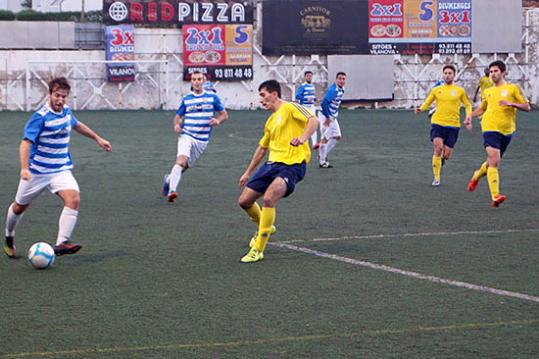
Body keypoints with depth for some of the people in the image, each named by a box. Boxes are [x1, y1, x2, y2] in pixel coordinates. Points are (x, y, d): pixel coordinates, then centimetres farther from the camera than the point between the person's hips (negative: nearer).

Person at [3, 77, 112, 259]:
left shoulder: (66, 111, 1)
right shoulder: (40, 117, -20)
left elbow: (77, 125, 25)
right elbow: (26, 142, -27)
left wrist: (98, 138, 32)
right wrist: (24, 168, -40)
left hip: (61, 170, 4)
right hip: (37, 171, -4)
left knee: (73, 199, -22)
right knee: (20, 206, 12)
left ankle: (62, 243, -26)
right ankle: (9, 237, 42)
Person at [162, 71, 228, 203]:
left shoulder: (212, 97, 3)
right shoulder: (186, 99, 6)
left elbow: (224, 114, 8)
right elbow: (177, 116, 13)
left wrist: (218, 120, -15)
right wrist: (176, 124, -10)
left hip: (202, 140, 1)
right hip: (186, 135, -1)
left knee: (186, 166, 9)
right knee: (181, 161, -24)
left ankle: (169, 179, 37)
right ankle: (172, 191, -29)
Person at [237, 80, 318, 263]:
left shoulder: (290, 108, -3)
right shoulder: (270, 121, 21)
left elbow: (313, 120, -19)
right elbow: (262, 148, 32)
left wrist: (303, 138, -37)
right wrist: (248, 172, 33)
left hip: (292, 164, -9)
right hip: (272, 163, 9)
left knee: (269, 199, -29)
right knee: (244, 201, 5)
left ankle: (258, 250, -20)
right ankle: (264, 227, 37)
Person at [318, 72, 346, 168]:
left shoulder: (341, 89, 7)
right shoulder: (333, 90, -22)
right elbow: (324, 103, -27)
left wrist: (334, 115, 16)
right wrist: (327, 118, -23)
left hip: (333, 117, 10)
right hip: (326, 117, -10)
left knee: (337, 136, 12)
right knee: (325, 138, -5)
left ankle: (323, 155, 23)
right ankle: (322, 162, 2)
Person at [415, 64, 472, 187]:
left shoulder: (460, 91, 6)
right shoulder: (436, 90, 7)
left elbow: (468, 105, 16)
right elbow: (427, 103, 14)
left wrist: (468, 116, -3)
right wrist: (420, 109, -7)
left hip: (453, 126, 0)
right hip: (437, 123, 0)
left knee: (447, 155, -2)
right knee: (438, 148, -19)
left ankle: (440, 162, 37)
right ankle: (436, 178, -9)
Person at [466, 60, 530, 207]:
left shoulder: (513, 88, 3)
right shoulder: (488, 92, 12)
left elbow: (527, 107, -1)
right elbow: (482, 108, 30)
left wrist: (511, 103, -17)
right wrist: (471, 116, 14)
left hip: (507, 131, 1)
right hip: (490, 129, -1)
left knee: (493, 162, 14)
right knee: (494, 161, -18)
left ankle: (476, 176, 46)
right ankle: (495, 196, -23)